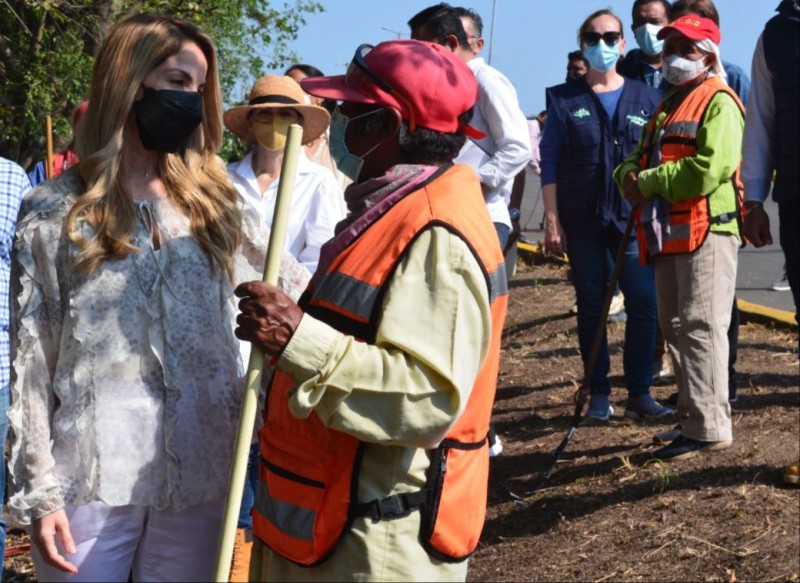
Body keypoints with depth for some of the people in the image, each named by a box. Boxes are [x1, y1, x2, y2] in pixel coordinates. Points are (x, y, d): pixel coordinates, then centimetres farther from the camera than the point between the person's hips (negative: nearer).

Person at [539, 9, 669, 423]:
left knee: (644, 305, -7)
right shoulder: (565, 100, 5)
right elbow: (549, 162, 2)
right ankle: (598, 395, 11)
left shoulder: (645, 98, 9)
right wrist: (552, 219, -5)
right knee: (591, 308, 4)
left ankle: (639, 393, 2)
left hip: (635, 221, 1)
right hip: (583, 222, 0)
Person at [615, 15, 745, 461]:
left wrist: (650, 182, -13)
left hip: (707, 231, -10)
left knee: (701, 326, -12)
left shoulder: (718, 101, -6)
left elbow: (710, 168, -20)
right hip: (668, 235, 10)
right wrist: (629, 175, -1)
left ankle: (710, 428, -10)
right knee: (676, 327, 13)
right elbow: (640, 160, 24)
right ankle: (695, 416, 22)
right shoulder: (668, 107, 24)